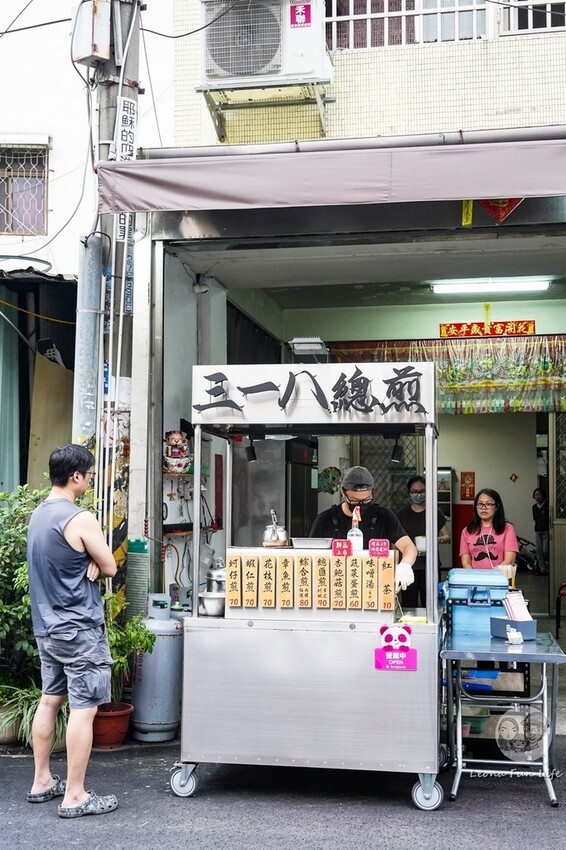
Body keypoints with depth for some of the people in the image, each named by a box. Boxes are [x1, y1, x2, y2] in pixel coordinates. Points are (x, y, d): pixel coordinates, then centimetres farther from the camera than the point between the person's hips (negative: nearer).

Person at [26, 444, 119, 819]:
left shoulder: (38, 515, 8)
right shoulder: (81, 519, -19)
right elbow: (110, 567, -11)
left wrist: (85, 563, -4)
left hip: (47, 626, 9)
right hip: (80, 629, -9)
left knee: (50, 700, 17)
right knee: (84, 709, -2)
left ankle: (42, 782, 26)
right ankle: (75, 797, 3)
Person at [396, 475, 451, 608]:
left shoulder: (435, 513, 4)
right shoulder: (402, 514, 6)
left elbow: (447, 536, 7)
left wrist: (436, 539, -14)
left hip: (429, 567, 0)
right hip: (408, 566, 1)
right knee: (408, 606, -1)